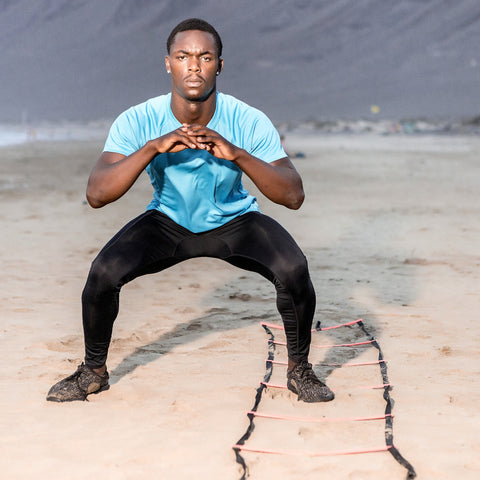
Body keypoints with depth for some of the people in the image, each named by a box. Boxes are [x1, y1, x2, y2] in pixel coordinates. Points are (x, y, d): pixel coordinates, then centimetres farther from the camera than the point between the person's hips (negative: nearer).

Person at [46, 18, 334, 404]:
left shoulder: (249, 122, -25)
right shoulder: (138, 122, -24)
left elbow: (294, 196, -28)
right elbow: (96, 195, -32)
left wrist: (238, 154, -43)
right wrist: (154, 147, -43)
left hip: (234, 222, 0)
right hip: (168, 223, 1)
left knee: (294, 269, -25)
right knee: (104, 272, -22)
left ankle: (299, 370, 1)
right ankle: (94, 372, 6)